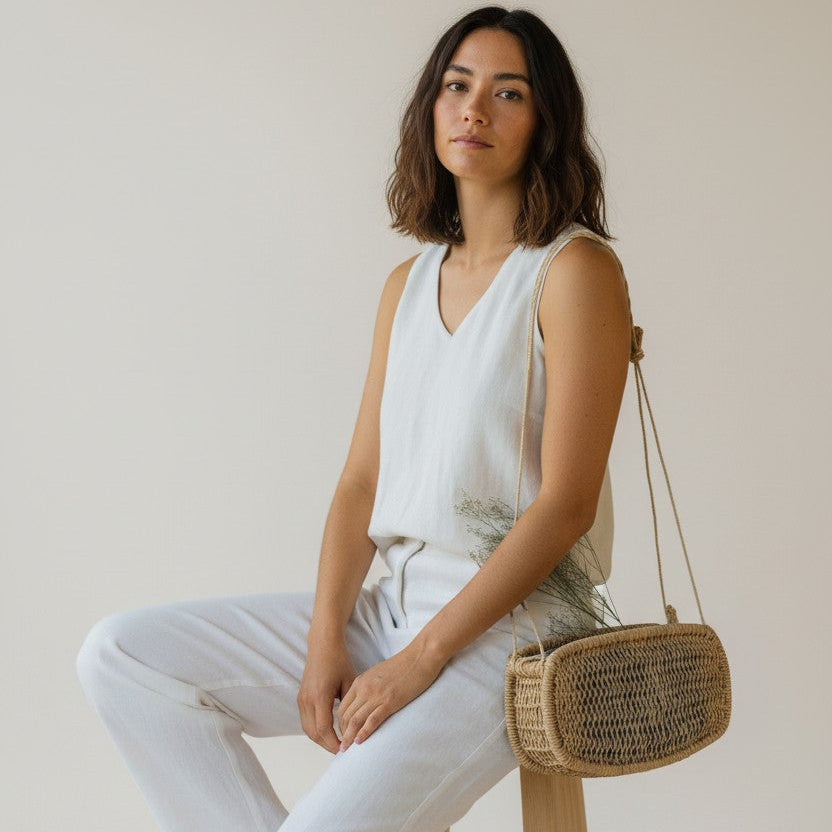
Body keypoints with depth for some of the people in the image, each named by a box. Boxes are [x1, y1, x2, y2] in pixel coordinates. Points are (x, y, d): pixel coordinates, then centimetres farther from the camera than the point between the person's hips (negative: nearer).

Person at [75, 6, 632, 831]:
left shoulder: (574, 270, -8)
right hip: (388, 604, 7)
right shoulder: (407, 283, 13)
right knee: (119, 655, -2)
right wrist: (325, 638, -6)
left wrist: (421, 658, -17)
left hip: (504, 624, -7)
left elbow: (566, 504, -14)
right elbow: (361, 481, 9)